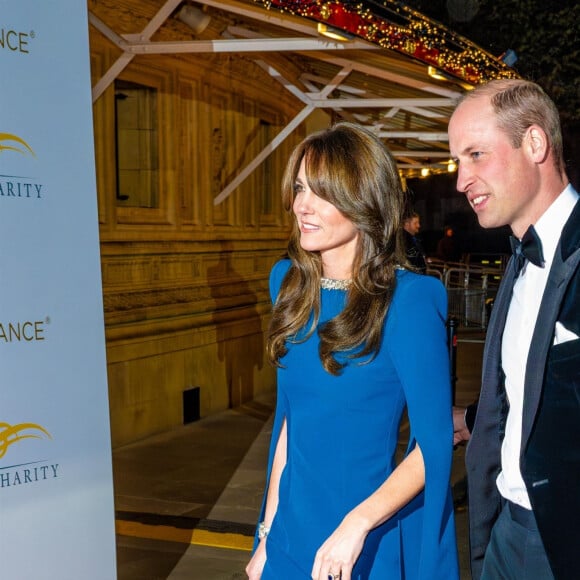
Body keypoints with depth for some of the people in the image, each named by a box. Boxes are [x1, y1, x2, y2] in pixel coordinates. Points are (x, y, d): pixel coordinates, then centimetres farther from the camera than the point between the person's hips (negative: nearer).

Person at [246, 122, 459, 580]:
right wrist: (268, 530, 7)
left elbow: (435, 444, -15)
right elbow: (288, 416, 6)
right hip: (291, 536, 5)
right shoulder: (290, 283, 0)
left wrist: (357, 524, -26)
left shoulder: (407, 301, -17)